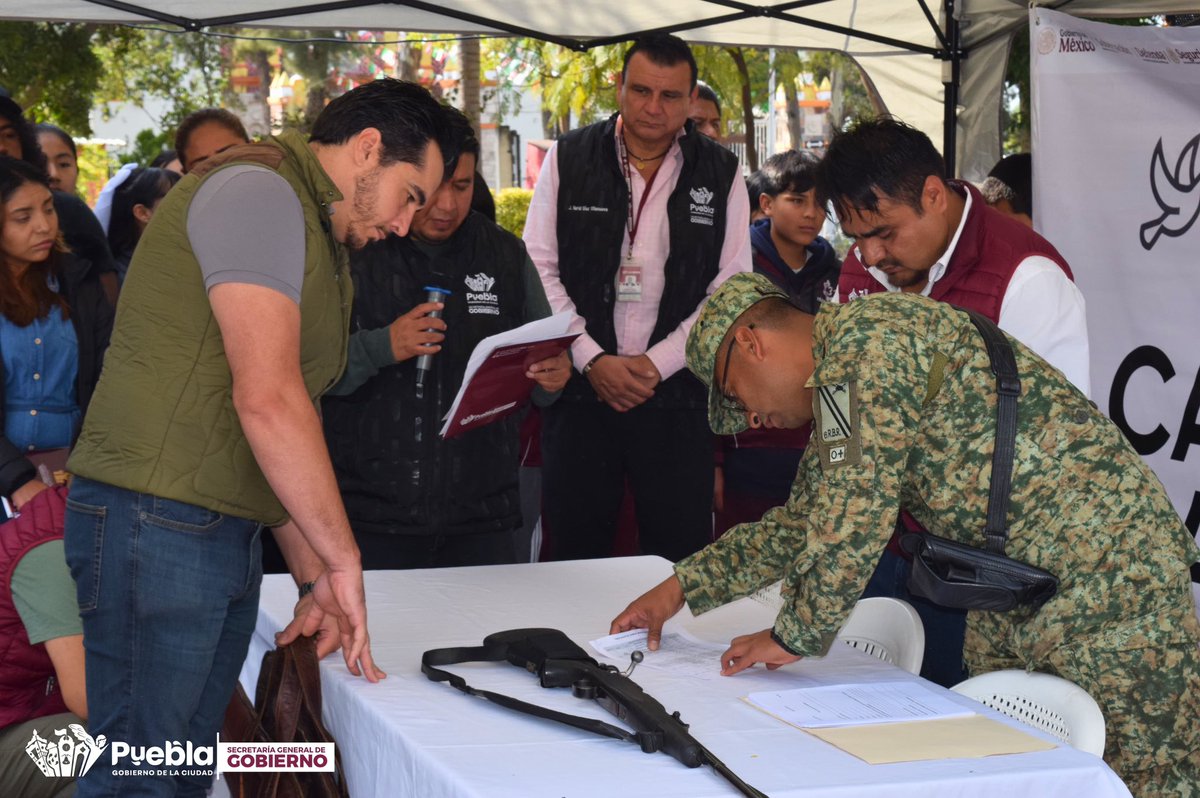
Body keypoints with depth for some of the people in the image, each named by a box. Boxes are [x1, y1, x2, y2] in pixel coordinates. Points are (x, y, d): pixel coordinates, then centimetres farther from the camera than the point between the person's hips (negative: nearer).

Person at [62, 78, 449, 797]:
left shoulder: (318, 237, 21)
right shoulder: (259, 191, -11)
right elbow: (266, 398, -21)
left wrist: (315, 577, 13)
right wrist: (342, 561, -16)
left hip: (227, 535, 10)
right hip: (159, 523, -10)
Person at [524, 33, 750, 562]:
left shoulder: (720, 173, 4)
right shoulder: (568, 159, 4)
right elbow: (540, 270, 2)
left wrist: (659, 363, -9)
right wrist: (591, 359, -9)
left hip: (675, 395, 0)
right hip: (579, 388, 0)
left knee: (680, 558, 1)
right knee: (575, 554, 4)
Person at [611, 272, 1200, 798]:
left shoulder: (866, 335, -14)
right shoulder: (842, 380, 19)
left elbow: (853, 514, -20)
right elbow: (800, 527, 29)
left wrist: (794, 634, -9)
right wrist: (683, 587, 25)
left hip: (1107, 577, -10)